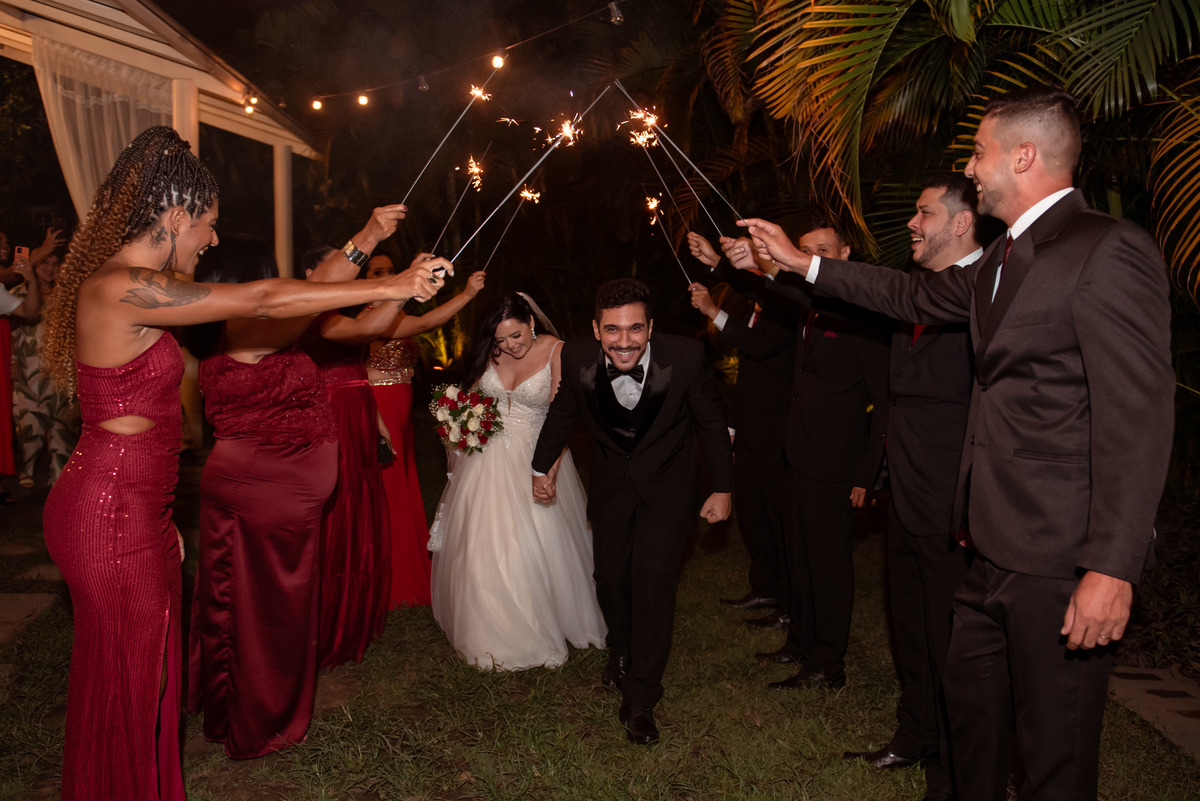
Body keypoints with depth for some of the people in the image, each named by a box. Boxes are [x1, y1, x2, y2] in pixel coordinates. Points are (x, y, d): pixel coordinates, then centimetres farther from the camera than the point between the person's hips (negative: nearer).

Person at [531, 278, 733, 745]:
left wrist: (722, 488, -5)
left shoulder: (686, 357, -27)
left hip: (667, 483, -3)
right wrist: (542, 466, 11)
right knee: (610, 578, 14)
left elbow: (713, 423, -11)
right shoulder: (577, 360, -21)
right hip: (611, 480, 3)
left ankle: (640, 701, 5)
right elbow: (563, 414, 1)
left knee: (653, 581, -9)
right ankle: (621, 652, 44)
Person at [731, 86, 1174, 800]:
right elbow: (916, 294, 26)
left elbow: (1139, 415, -21)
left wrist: (1113, 569, -24)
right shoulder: (1005, 259, 13)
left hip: (1063, 556, -9)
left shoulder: (1109, 250, -16)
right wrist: (801, 261, 26)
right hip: (1000, 547, 9)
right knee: (969, 696, 22)